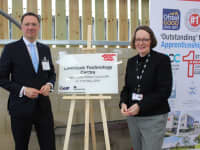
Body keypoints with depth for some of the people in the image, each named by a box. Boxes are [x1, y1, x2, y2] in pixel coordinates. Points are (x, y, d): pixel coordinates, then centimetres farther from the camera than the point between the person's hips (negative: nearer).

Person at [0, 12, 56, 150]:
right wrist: (23, 90, -17)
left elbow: (52, 73, 17)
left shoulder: (45, 49, 10)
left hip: (43, 106, 4)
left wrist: (49, 84, -5)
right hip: (21, 107, -3)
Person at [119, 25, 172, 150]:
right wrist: (123, 103, -7)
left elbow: (165, 91, -14)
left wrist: (141, 106, -21)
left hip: (154, 118, -6)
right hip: (132, 117, 6)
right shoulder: (131, 62, 9)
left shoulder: (162, 60, -9)